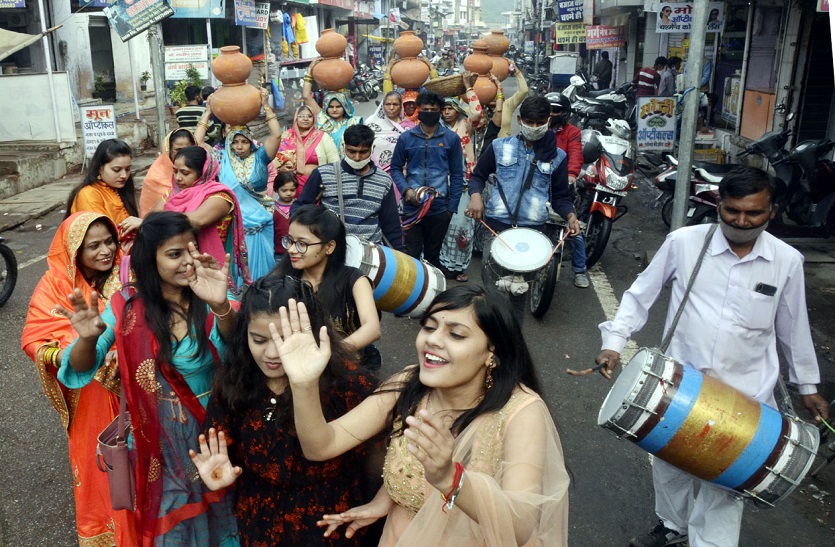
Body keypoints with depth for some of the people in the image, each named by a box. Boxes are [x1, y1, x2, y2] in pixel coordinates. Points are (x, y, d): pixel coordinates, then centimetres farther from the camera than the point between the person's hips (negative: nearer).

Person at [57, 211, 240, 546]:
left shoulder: (206, 302, -13)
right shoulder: (128, 305, -11)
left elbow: (234, 343, -31)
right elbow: (80, 371, -12)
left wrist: (221, 307, -53)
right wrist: (87, 339, -35)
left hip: (212, 430, 0)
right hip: (158, 437, 0)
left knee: (216, 512, 19)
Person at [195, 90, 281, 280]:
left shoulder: (259, 157, 1)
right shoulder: (223, 158, 6)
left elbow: (276, 135, -10)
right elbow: (197, 141, 3)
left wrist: (266, 106, -11)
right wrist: (208, 113, 2)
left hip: (259, 222, -1)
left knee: (258, 263, 4)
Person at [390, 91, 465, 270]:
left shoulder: (451, 139, 2)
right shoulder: (406, 138, 3)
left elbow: (457, 175, 3)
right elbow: (396, 168, 8)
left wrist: (452, 207, -1)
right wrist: (406, 189, -10)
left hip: (440, 208, 0)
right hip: (412, 207, 0)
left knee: (433, 255, 12)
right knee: (411, 254, 4)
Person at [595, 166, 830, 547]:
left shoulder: (786, 261, -5)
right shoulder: (683, 242, -10)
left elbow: (793, 327, 9)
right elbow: (640, 295, 0)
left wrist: (807, 385, 17)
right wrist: (615, 341, -10)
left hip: (743, 395, -1)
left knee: (725, 484, 6)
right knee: (670, 464, 21)